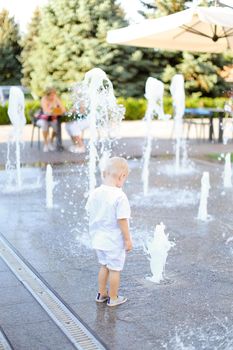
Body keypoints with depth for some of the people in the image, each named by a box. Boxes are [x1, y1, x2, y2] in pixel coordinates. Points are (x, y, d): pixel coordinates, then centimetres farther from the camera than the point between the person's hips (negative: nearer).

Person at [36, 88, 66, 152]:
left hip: (53, 119, 3)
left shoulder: (57, 99, -5)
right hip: (43, 119, -3)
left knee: (57, 124, -29)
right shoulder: (44, 99, -16)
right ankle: (45, 144, -22)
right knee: (45, 124, -37)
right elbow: (46, 112, -28)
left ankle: (51, 141, -7)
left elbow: (63, 110, -14)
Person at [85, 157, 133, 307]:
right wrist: (128, 239, -11)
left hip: (99, 239, 6)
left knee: (104, 266, 24)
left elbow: (90, 214, 5)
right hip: (115, 241, -6)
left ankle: (102, 293, 36)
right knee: (115, 269, 10)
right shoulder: (120, 196, -24)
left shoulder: (95, 193, -4)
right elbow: (122, 220, -22)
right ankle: (113, 298, 23)